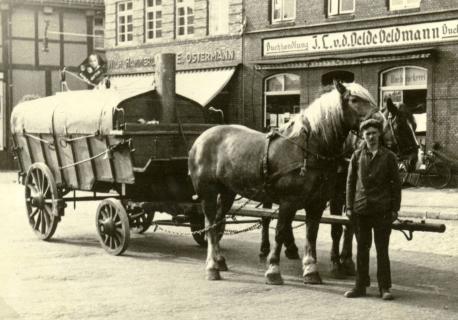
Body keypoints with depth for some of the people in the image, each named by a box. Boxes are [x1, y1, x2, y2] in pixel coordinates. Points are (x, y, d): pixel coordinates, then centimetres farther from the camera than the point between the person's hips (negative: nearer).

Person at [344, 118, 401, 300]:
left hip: (382, 210, -2)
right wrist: (349, 207, 3)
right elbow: (350, 182, 8)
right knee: (362, 249, 9)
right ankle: (360, 286, 17)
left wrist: (395, 209, -2)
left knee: (382, 250, 4)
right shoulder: (357, 156, 5)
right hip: (361, 209, 2)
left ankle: (384, 288, 10)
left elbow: (396, 183, 3)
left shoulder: (388, 156, 1)